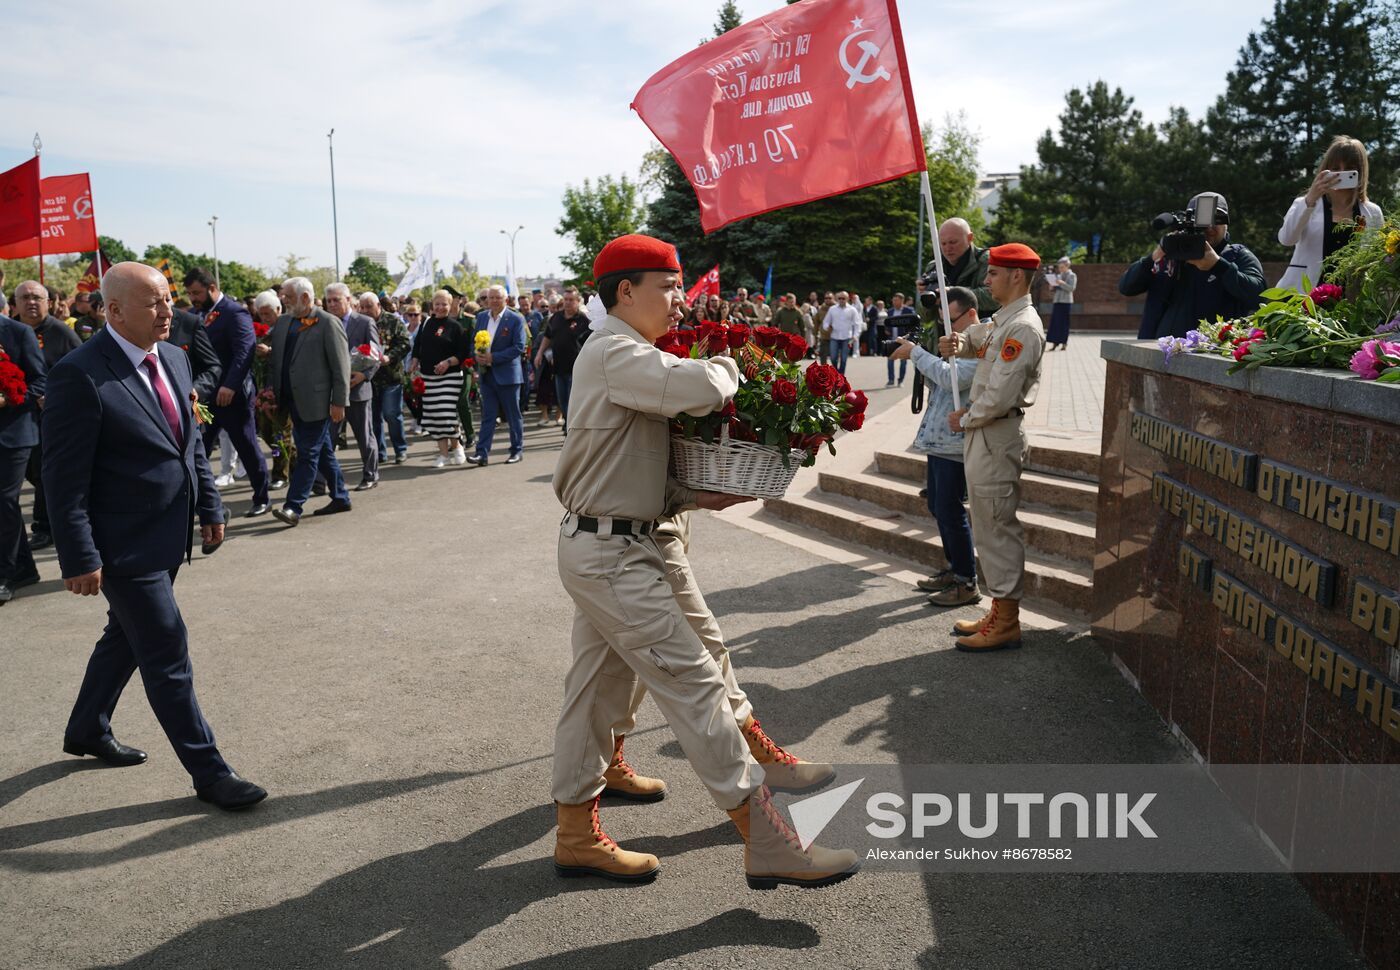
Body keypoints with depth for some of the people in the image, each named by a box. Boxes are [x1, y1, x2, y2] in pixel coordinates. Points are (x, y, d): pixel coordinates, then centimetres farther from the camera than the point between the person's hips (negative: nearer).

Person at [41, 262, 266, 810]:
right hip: (124, 547, -8)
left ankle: (87, 730, 46)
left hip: (168, 537, 8)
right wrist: (80, 558, -18)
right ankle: (209, 773, 11)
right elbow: (64, 477, -18)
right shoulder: (80, 375, -19)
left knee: (127, 638, 24)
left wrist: (209, 506, 13)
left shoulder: (173, 359, 5)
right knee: (168, 656, -1)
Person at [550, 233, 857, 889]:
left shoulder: (619, 355, 18)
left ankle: (577, 835, 28)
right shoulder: (616, 354, -15)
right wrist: (728, 368, -10)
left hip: (598, 547, 11)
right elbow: (700, 389, -33)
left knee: (597, 687, 16)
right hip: (610, 552, -11)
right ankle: (766, 843, -1)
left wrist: (699, 496, 1)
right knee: (691, 680, -8)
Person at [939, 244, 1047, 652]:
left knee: (997, 527, -4)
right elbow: (972, 338, 30)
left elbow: (999, 397, -23)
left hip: (997, 438, -10)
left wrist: (964, 419, -8)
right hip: (983, 435, 10)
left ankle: (1006, 623, 4)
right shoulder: (1001, 322, 14)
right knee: (988, 526, 15)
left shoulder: (1023, 327, -17)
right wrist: (954, 344, 5)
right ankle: (1000, 612, 25)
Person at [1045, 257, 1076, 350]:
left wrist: (1062, 283, -23)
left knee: (1063, 322, -5)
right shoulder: (1059, 276, 17)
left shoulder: (1072, 276, -1)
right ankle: (1054, 343, 3)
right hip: (1056, 300, 6)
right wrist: (1052, 287, -2)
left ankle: (1064, 343, 1)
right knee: (1055, 322, 1)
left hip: (1065, 301, -6)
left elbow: (1071, 288, -13)